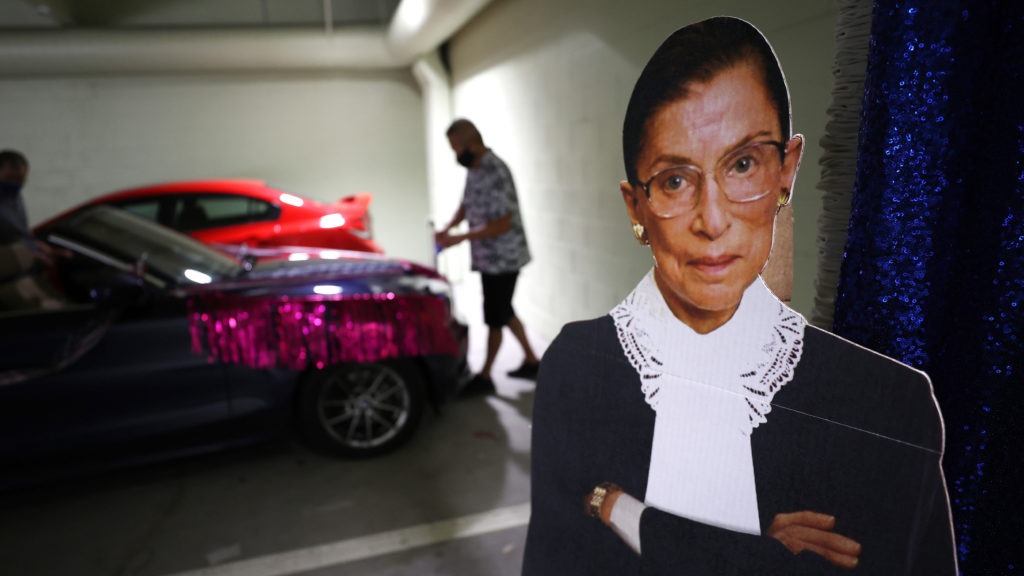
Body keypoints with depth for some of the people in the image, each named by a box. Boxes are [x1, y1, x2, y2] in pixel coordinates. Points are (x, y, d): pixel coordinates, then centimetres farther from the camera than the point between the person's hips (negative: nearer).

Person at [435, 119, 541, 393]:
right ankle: (532, 361, 32)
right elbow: (466, 205, 17)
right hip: (488, 257, 9)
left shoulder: (495, 172, -22)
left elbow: (503, 224, -25)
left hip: (503, 258, -9)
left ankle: (484, 377, 15)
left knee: (494, 318, 2)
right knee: (504, 311, 18)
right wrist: (448, 228, -1)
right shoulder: (474, 169, 6)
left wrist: (460, 238, -24)